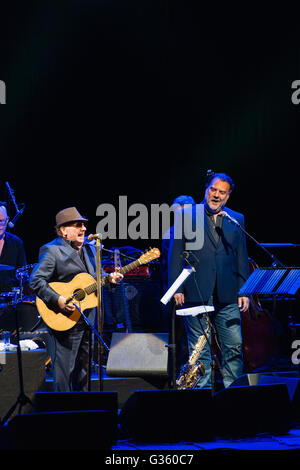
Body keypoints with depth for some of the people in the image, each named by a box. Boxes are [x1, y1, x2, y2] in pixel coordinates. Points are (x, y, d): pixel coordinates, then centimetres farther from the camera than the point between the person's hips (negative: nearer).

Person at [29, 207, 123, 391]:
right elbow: (36, 281, -17)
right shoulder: (52, 250, -11)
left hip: (89, 319, 7)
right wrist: (58, 301, -26)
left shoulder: (90, 249, 14)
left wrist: (109, 278, 2)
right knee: (65, 369, -2)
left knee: (85, 366, 15)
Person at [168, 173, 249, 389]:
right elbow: (175, 254, 3)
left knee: (234, 346, 1)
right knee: (199, 348, 2)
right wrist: (177, 288, -4)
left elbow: (242, 257, 14)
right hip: (196, 294, -2)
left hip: (227, 296, 2)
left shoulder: (237, 220, 12)